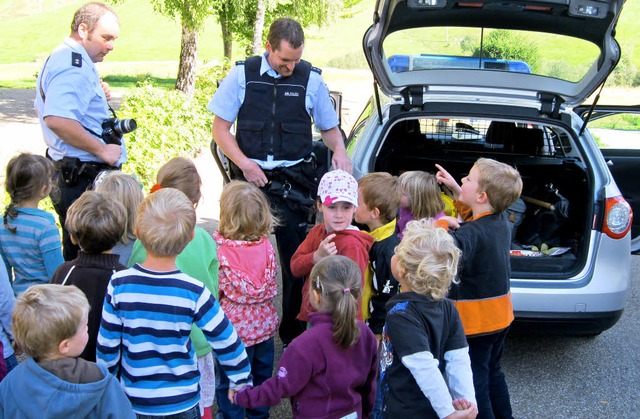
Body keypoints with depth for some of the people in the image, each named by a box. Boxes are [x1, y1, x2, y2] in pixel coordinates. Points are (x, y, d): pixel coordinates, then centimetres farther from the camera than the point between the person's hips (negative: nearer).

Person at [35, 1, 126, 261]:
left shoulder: (59, 58, 17)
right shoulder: (74, 66, -17)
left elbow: (48, 107, 30)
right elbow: (57, 119, -31)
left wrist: (98, 98, 17)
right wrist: (102, 149, -22)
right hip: (85, 178, -11)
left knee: (75, 253, 18)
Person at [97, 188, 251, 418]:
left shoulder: (119, 285, -18)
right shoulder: (193, 292, -22)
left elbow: (106, 343, -8)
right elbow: (226, 341, -13)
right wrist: (242, 380, 4)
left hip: (135, 399, 2)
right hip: (182, 400, -1)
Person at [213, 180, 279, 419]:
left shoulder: (220, 250, -22)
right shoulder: (266, 245, -11)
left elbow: (215, 290, -15)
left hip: (235, 326, -4)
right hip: (265, 323, 5)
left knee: (229, 380, 15)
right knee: (262, 375, 24)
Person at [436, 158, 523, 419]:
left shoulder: (472, 234, -26)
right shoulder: (501, 221, -1)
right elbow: (473, 215, 21)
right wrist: (454, 189, 12)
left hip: (475, 321, -9)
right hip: (500, 316, 9)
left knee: (474, 383, 4)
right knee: (492, 372, 26)